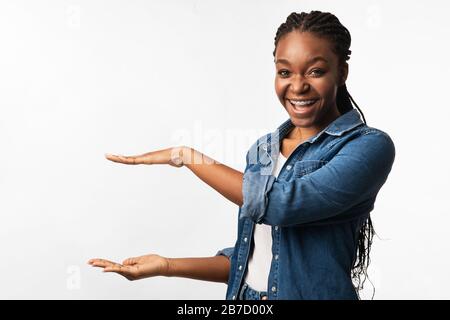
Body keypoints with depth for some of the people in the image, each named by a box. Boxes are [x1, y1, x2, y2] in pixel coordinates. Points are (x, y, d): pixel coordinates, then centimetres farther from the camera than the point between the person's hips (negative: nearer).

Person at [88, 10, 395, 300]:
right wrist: (168, 265, -4)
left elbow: (282, 202, -27)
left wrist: (188, 156, -16)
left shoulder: (370, 146, -14)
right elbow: (251, 256, 7)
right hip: (245, 294, 5)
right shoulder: (263, 150, 4)